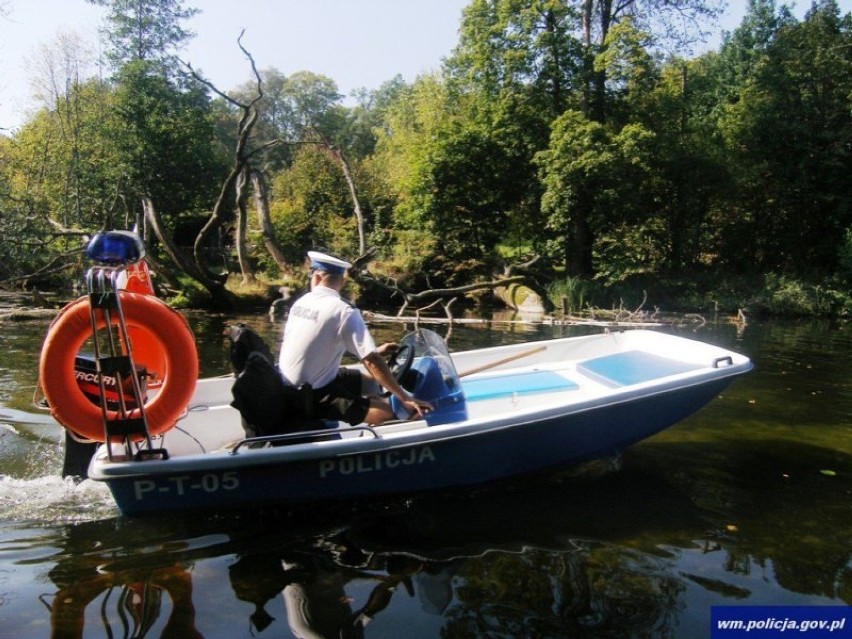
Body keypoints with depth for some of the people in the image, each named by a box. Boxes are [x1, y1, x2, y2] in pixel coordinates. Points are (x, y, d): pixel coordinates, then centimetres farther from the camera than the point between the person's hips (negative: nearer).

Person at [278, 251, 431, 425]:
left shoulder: (301, 302, 4)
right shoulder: (344, 311, -19)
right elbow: (371, 361, -21)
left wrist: (373, 351, 21)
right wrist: (405, 398, -14)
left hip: (289, 387, 8)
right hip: (313, 396, -8)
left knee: (369, 381, 20)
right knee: (389, 413, -13)